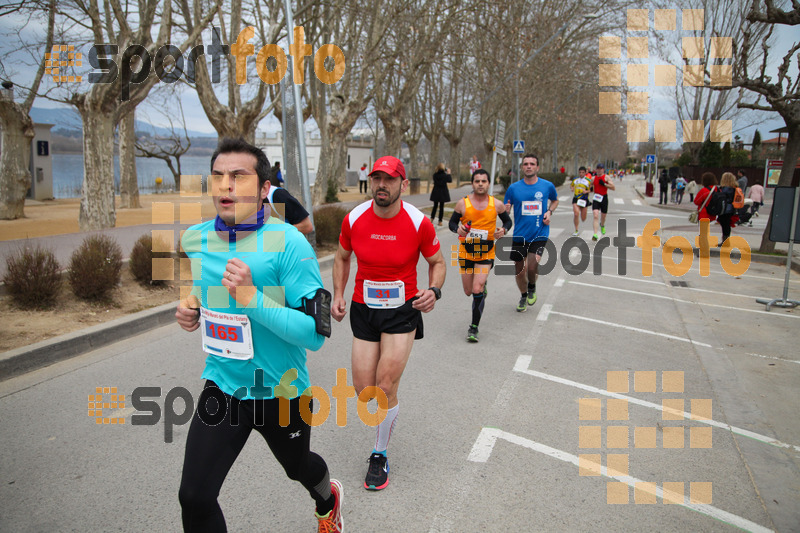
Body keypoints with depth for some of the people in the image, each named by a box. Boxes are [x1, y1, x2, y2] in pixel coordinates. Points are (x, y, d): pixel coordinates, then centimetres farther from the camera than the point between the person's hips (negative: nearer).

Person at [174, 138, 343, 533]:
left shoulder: (288, 243, -22)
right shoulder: (194, 239, -4)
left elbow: (316, 333, -25)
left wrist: (251, 297, -35)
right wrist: (193, 307, -4)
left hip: (281, 392, -3)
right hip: (222, 386, 4)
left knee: (298, 466, 24)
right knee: (195, 499, -3)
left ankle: (328, 501, 61)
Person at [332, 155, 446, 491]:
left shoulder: (419, 223, -13)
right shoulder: (353, 220, -6)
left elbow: (437, 262, 2)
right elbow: (342, 257, 11)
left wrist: (434, 291, -18)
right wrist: (338, 295, -1)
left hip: (403, 311, -2)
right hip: (363, 310, 3)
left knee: (386, 388, -5)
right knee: (363, 388, 1)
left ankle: (380, 456, 19)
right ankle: (389, 401, 40)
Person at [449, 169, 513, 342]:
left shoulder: (496, 205, -1)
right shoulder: (462, 203, -4)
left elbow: (507, 220, 15)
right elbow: (452, 222, 6)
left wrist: (503, 230, -7)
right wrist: (457, 229, -17)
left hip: (487, 253, -1)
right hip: (466, 252, 2)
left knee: (477, 290, -15)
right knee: (468, 292, 11)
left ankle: (474, 327, 2)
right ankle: (482, 287, 50)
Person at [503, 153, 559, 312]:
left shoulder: (547, 186, 0)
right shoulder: (514, 188, -1)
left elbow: (555, 200, 21)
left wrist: (550, 212, 1)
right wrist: (505, 210, -19)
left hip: (539, 234, -1)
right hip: (519, 235, 2)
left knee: (532, 267, -17)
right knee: (519, 269, 8)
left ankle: (532, 288, 18)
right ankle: (524, 296, 36)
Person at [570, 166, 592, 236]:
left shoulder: (588, 181, 0)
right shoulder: (575, 180, 9)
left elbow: (592, 189, 3)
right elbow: (571, 185, 27)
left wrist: (586, 191, -16)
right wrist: (572, 188, 5)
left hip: (584, 200, -1)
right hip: (576, 199, 1)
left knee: (583, 219, 6)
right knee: (576, 214, -20)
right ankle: (576, 231, -8)